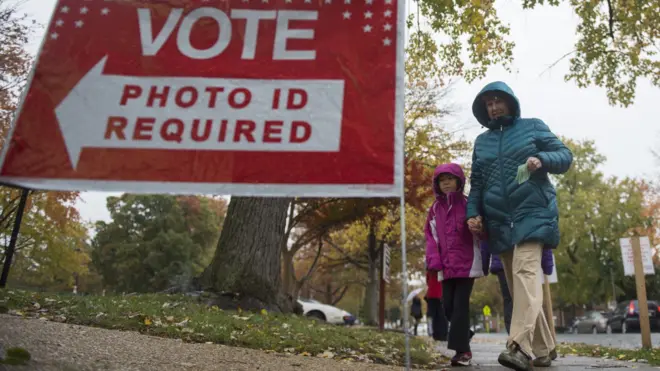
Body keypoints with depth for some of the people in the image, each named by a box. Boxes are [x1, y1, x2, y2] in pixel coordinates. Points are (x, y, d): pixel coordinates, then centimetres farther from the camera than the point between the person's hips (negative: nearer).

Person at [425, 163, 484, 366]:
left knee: (460, 305, -8)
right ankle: (463, 347, 24)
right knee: (448, 306, 6)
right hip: (446, 266, 4)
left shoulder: (468, 204, 0)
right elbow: (431, 236, 8)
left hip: (467, 263, -4)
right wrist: (434, 260, -4)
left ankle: (462, 350, -2)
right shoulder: (435, 208, 11)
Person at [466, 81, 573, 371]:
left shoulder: (533, 127, 8)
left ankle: (520, 347, -31)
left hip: (532, 214, -5)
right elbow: (476, 183, 19)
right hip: (498, 222, 5)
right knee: (515, 283, 5)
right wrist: (472, 213, 5)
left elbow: (566, 156, 5)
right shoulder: (481, 141, 18)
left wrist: (542, 159, -17)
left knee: (525, 272, -23)